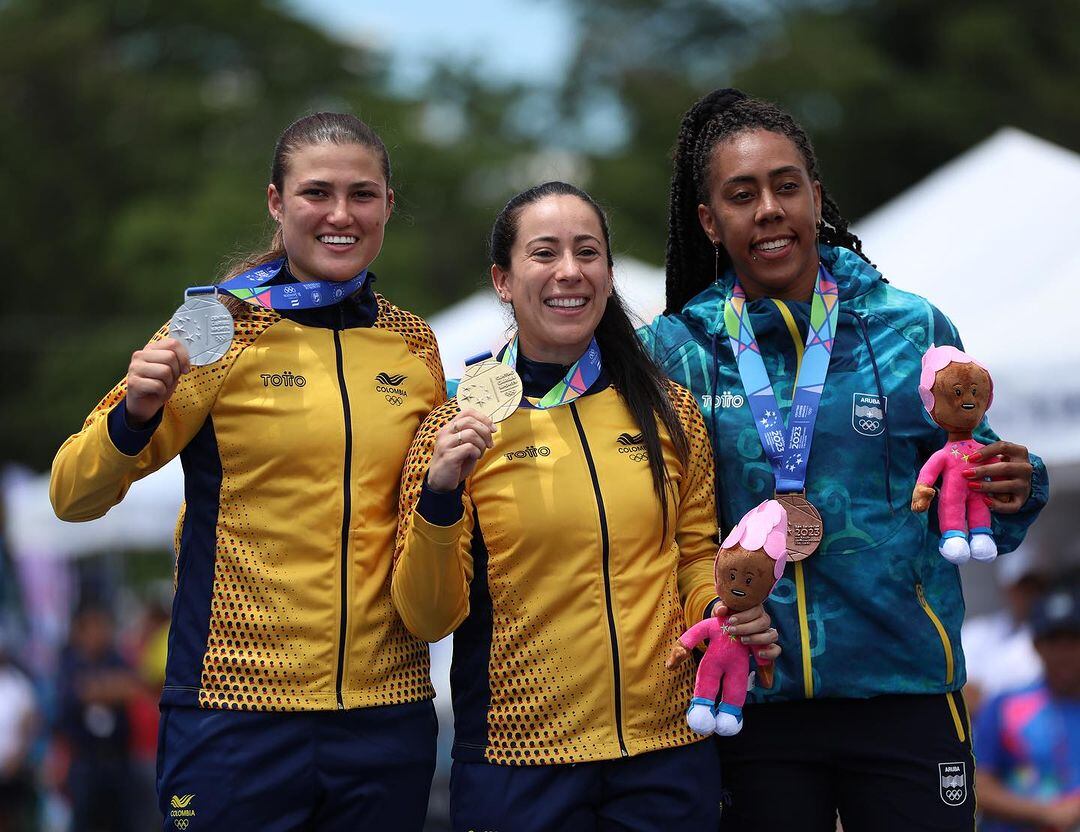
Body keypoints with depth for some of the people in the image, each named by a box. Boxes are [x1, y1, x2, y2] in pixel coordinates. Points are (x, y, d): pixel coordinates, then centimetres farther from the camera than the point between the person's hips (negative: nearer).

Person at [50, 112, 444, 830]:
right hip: (239, 710, -4)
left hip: (387, 710, 4)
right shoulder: (221, 330, -3)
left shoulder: (413, 344, 8)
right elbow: (75, 496, -4)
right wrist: (133, 416, -23)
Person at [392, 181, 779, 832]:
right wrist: (439, 498, -19)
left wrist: (722, 610, -4)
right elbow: (429, 618, -4)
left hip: (667, 752, 2)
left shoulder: (669, 411, 5)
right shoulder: (462, 426, -2)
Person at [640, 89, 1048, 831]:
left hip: (903, 689, 0)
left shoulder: (913, 330, 2)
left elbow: (964, 497, 8)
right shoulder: (675, 350, 2)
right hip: (751, 704, 0)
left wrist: (1010, 493, -11)